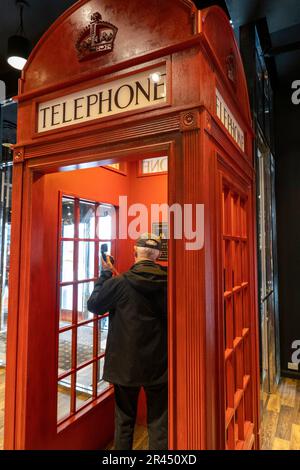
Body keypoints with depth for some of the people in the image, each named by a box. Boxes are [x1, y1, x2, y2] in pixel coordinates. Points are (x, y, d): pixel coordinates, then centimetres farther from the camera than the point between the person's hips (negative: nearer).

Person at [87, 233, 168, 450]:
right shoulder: (167, 282, -10)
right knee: (159, 424, 16)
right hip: (159, 365, 1)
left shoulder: (119, 283, -16)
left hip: (126, 364, -1)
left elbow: (93, 305, -2)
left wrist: (106, 273, 4)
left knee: (124, 421, 20)